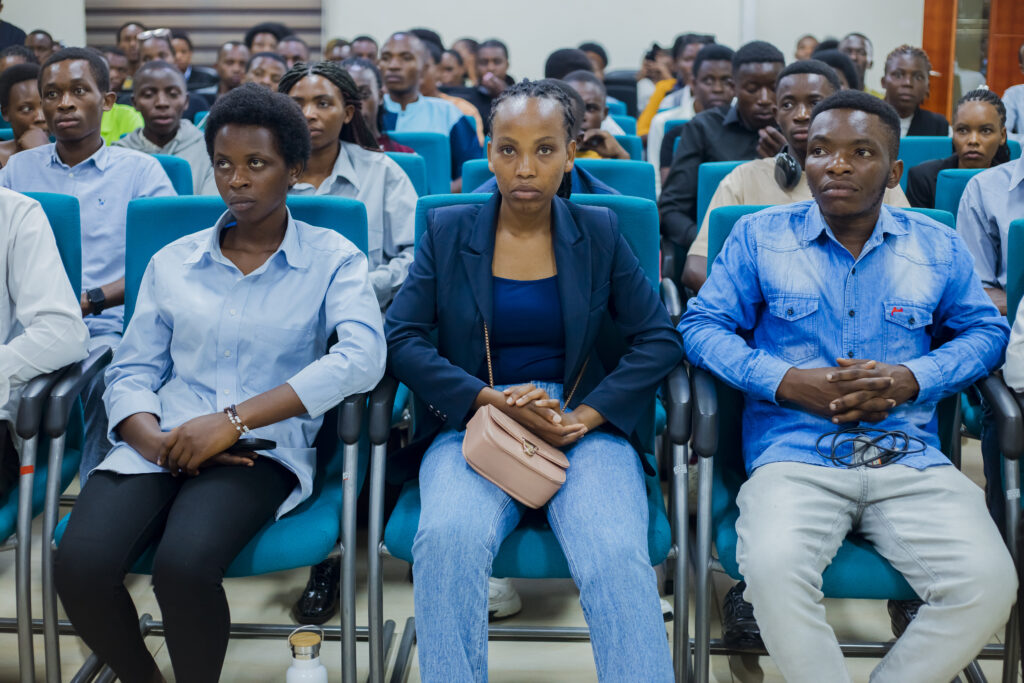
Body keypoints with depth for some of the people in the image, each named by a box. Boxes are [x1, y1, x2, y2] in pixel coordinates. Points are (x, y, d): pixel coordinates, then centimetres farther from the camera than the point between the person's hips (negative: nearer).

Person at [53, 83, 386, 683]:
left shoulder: (333, 258, 5)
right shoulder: (173, 262, 16)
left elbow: (363, 357, -12)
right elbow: (132, 371, 12)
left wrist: (234, 419, -18)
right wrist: (154, 439, -12)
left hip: (264, 449, -3)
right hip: (162, 444, 4)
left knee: (184, 565, -32)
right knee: (80, 566, -23)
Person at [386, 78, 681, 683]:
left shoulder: (599, 234, 9)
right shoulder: (447, 231, 9)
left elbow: (658, 339, 5)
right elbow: (403, 338, 1)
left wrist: (582, 417, -10)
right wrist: (492, 401, -12)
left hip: (585, 427, 0)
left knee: (617, 555, -30)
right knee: (449, 537, -32)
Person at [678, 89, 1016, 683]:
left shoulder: (939, 247, 14)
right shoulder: (758, 236, 9)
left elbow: (986, 330, 17)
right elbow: (703, 325, 7)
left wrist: (910, 380, -4)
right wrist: (788, 381, -9)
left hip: (912, 461, 2)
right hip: (794, 455, -1)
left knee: (989, 583, -24)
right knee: (773, 567, -34)